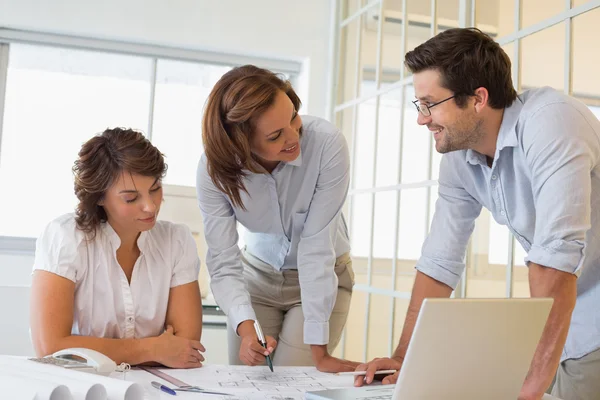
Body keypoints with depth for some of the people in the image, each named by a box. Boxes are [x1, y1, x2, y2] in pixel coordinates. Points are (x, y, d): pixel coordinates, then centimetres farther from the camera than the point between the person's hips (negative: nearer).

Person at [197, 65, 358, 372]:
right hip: (258, 274, 2)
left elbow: (316, 245, -29)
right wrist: (246, 328, -42)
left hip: (323, 278, -2)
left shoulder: (327, 144, -31)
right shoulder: (214, 167, -24)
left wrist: (319, 351, -28)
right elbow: (223, 264, -24)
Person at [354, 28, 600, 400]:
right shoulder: (458, 158, -3)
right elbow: (440, 262, 1)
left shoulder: (549, 122, -25)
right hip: (569, 320, 6)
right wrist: (404, 358, -3)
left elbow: (555, 258, -33)